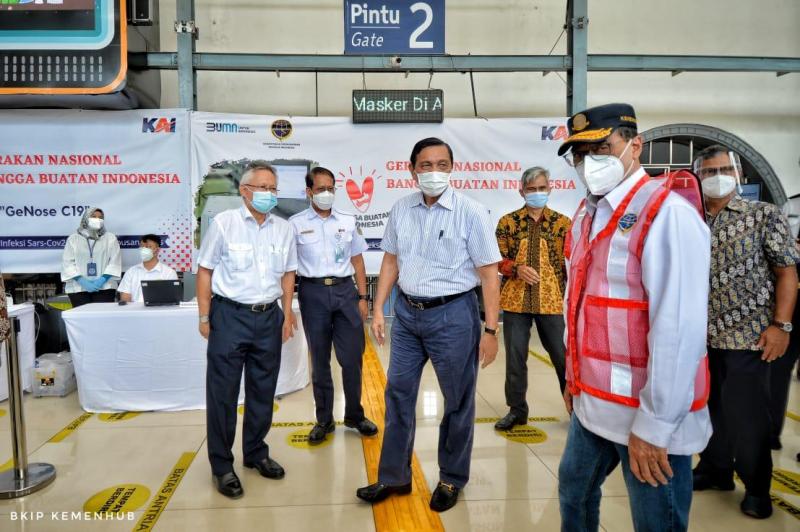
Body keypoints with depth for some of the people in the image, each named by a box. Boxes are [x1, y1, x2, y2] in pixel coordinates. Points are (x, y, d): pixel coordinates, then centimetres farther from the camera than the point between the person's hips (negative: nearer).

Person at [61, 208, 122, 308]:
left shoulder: (110, 238, 9)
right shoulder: (73, 238, 10)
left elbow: (115, 262, 2)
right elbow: (68, 263, 3)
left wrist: (102, 280, -11)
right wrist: (83, 282, -10)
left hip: (104, 287, 0)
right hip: (78, 288, 1)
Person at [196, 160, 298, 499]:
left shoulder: (284, 229, 6)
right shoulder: (223, 223, -6)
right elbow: (205, 270, -3)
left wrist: (288, 315, 9)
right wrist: (204, 317, -5)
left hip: (269, 318, 4)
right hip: (230, 316, -4)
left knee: (263, 391, 14)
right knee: (223, 393, 3)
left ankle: (256, 453, 32)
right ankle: (221, 466, 17)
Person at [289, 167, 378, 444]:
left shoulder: (348, 221, 8)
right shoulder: (296, 224, 1)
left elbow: (357, 260, 11)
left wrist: (362, 297, 6)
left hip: (345, 289, 2)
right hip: (313, 292, -1)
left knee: (352, 357, 4)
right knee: (320, 360, 9)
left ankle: (354, 414, 24)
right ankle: (324, 419, 23)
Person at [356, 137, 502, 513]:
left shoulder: (471, 212, -11)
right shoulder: (401, 209, 3)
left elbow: (489, 275, -11)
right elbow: (391, 261, 11)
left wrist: (490, 330, -13)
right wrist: (378, 309, 7)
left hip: (453, 315, -4)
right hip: (407, 313, 5)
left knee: (458, 401, 10)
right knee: (398, 393, 13)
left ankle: (452, 480, 31)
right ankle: (394, 477, 30)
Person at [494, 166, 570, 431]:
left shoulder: (562, 223, 3)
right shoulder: (508, 222, 3)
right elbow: (497, 259, 3)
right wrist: (517, 268, -16)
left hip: (552, 301, -1)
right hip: (515, 300, 1)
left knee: (563, 356, 4)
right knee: (515, 357, 7)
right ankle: (517, 409, 22)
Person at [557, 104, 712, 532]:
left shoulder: (667, 214, -18)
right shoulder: (586, 215, 8)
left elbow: (680, 330, -23)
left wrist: (654, 425, -21)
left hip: (648, 417, -8)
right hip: (592, 404, 8)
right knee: (573, 491, 24)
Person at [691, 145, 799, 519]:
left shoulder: (764, 215, -1)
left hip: (748, 333, -3)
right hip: (702, 334, 4)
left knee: (747, 412, 1)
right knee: (709, 405, 14)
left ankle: (756, 487, 20)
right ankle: (715, 469, 32)